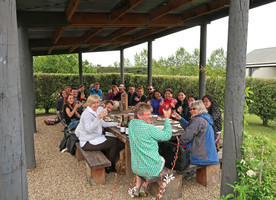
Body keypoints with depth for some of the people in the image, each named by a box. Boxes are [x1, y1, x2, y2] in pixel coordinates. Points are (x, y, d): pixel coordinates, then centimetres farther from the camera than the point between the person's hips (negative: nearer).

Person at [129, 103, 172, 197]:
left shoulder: (131, 123, -4)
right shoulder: (149, 128, -25)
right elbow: (167, 135, -14)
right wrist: (167, 118, -6)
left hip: (135, 168, 6)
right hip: (150, 169, -5)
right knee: (162, 159, 29)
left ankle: (137, 187, 30)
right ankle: (144, 186, 21)